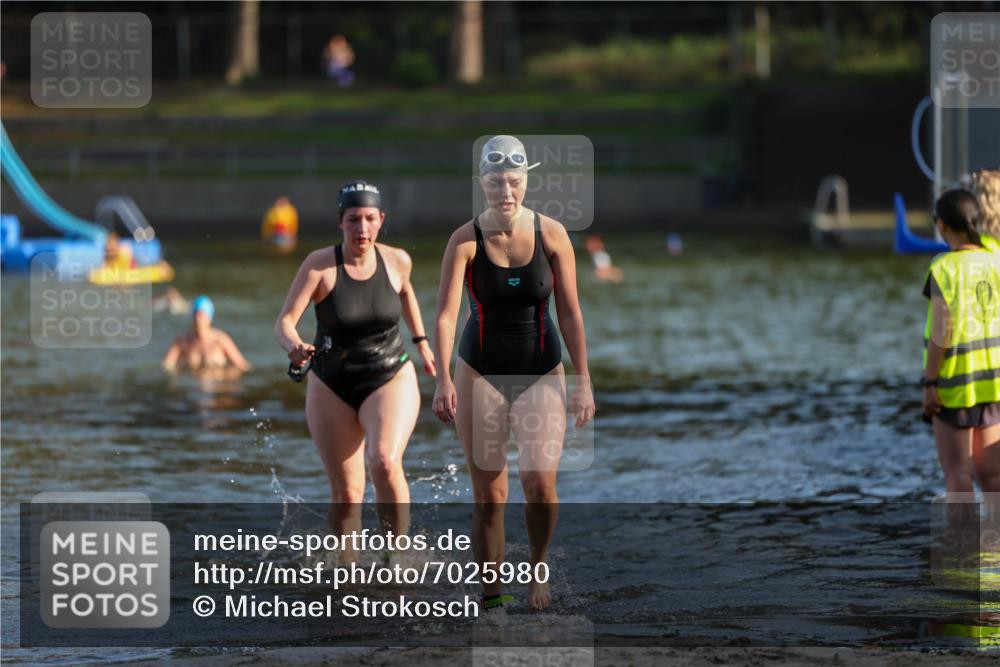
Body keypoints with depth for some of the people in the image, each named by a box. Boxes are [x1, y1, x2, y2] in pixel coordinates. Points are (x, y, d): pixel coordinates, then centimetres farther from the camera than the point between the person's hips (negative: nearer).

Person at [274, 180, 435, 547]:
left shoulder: (397, 261, -5)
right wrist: (294, 347, -41)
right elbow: (284, 322, -20)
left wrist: (421, 343, 23)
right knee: (346, 494, 2)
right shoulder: (320, 265, -14)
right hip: (332, 387, 0)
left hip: (390, 379, 0)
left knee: (385, 462, -27)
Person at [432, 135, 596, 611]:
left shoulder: (551, 234, -7)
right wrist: (444, 380, -31)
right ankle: (491, 596, 8)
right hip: (482, 372, 0)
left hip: (542, 372, 0)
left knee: (540, 482, -14)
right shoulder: (465, 241, -11)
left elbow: (570, 312, -1)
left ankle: (539, 566, 13)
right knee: (488, 494, 0)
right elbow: (446, 313, -19)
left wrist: (583, 382, -3)